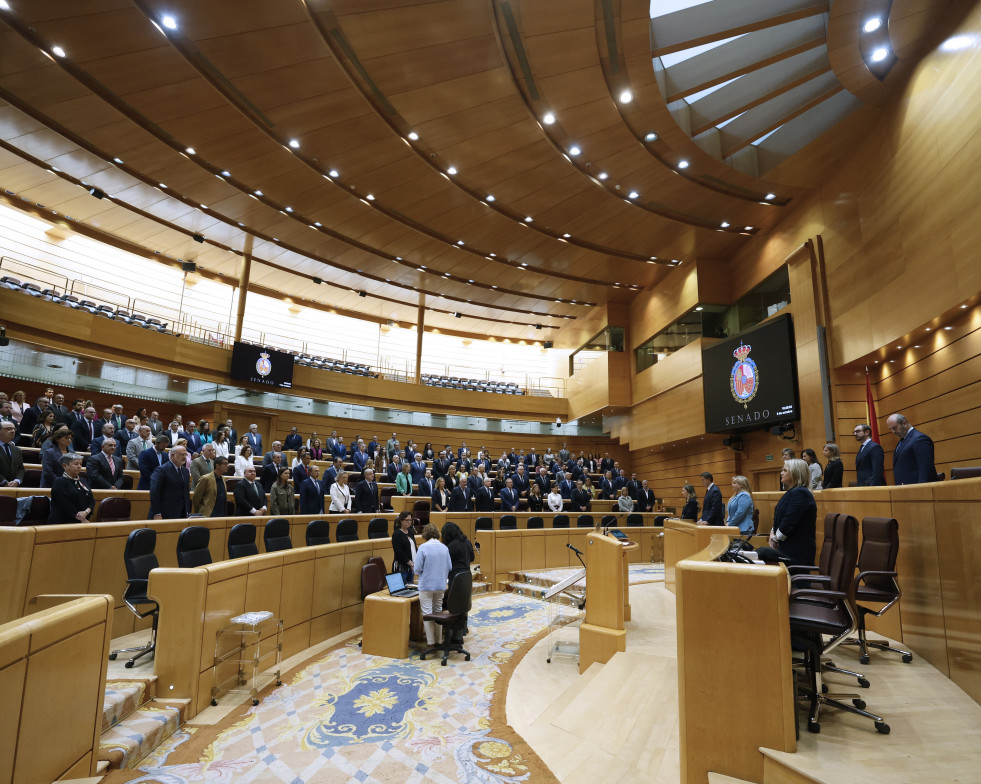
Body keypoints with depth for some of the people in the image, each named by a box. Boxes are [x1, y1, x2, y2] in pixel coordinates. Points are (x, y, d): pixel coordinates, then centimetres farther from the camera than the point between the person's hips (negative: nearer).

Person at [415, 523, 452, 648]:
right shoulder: (444, 547, 1)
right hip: (441, 585, 5)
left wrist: (418, 574, 9)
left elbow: (418, 569, -12)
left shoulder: (423, 547, -13)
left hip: (426, 586, -5)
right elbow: (449, 567, 5)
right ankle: (438, 640, 22)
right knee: (438, 612, 16)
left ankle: (431, 643, 4)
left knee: (427, 614, 3)